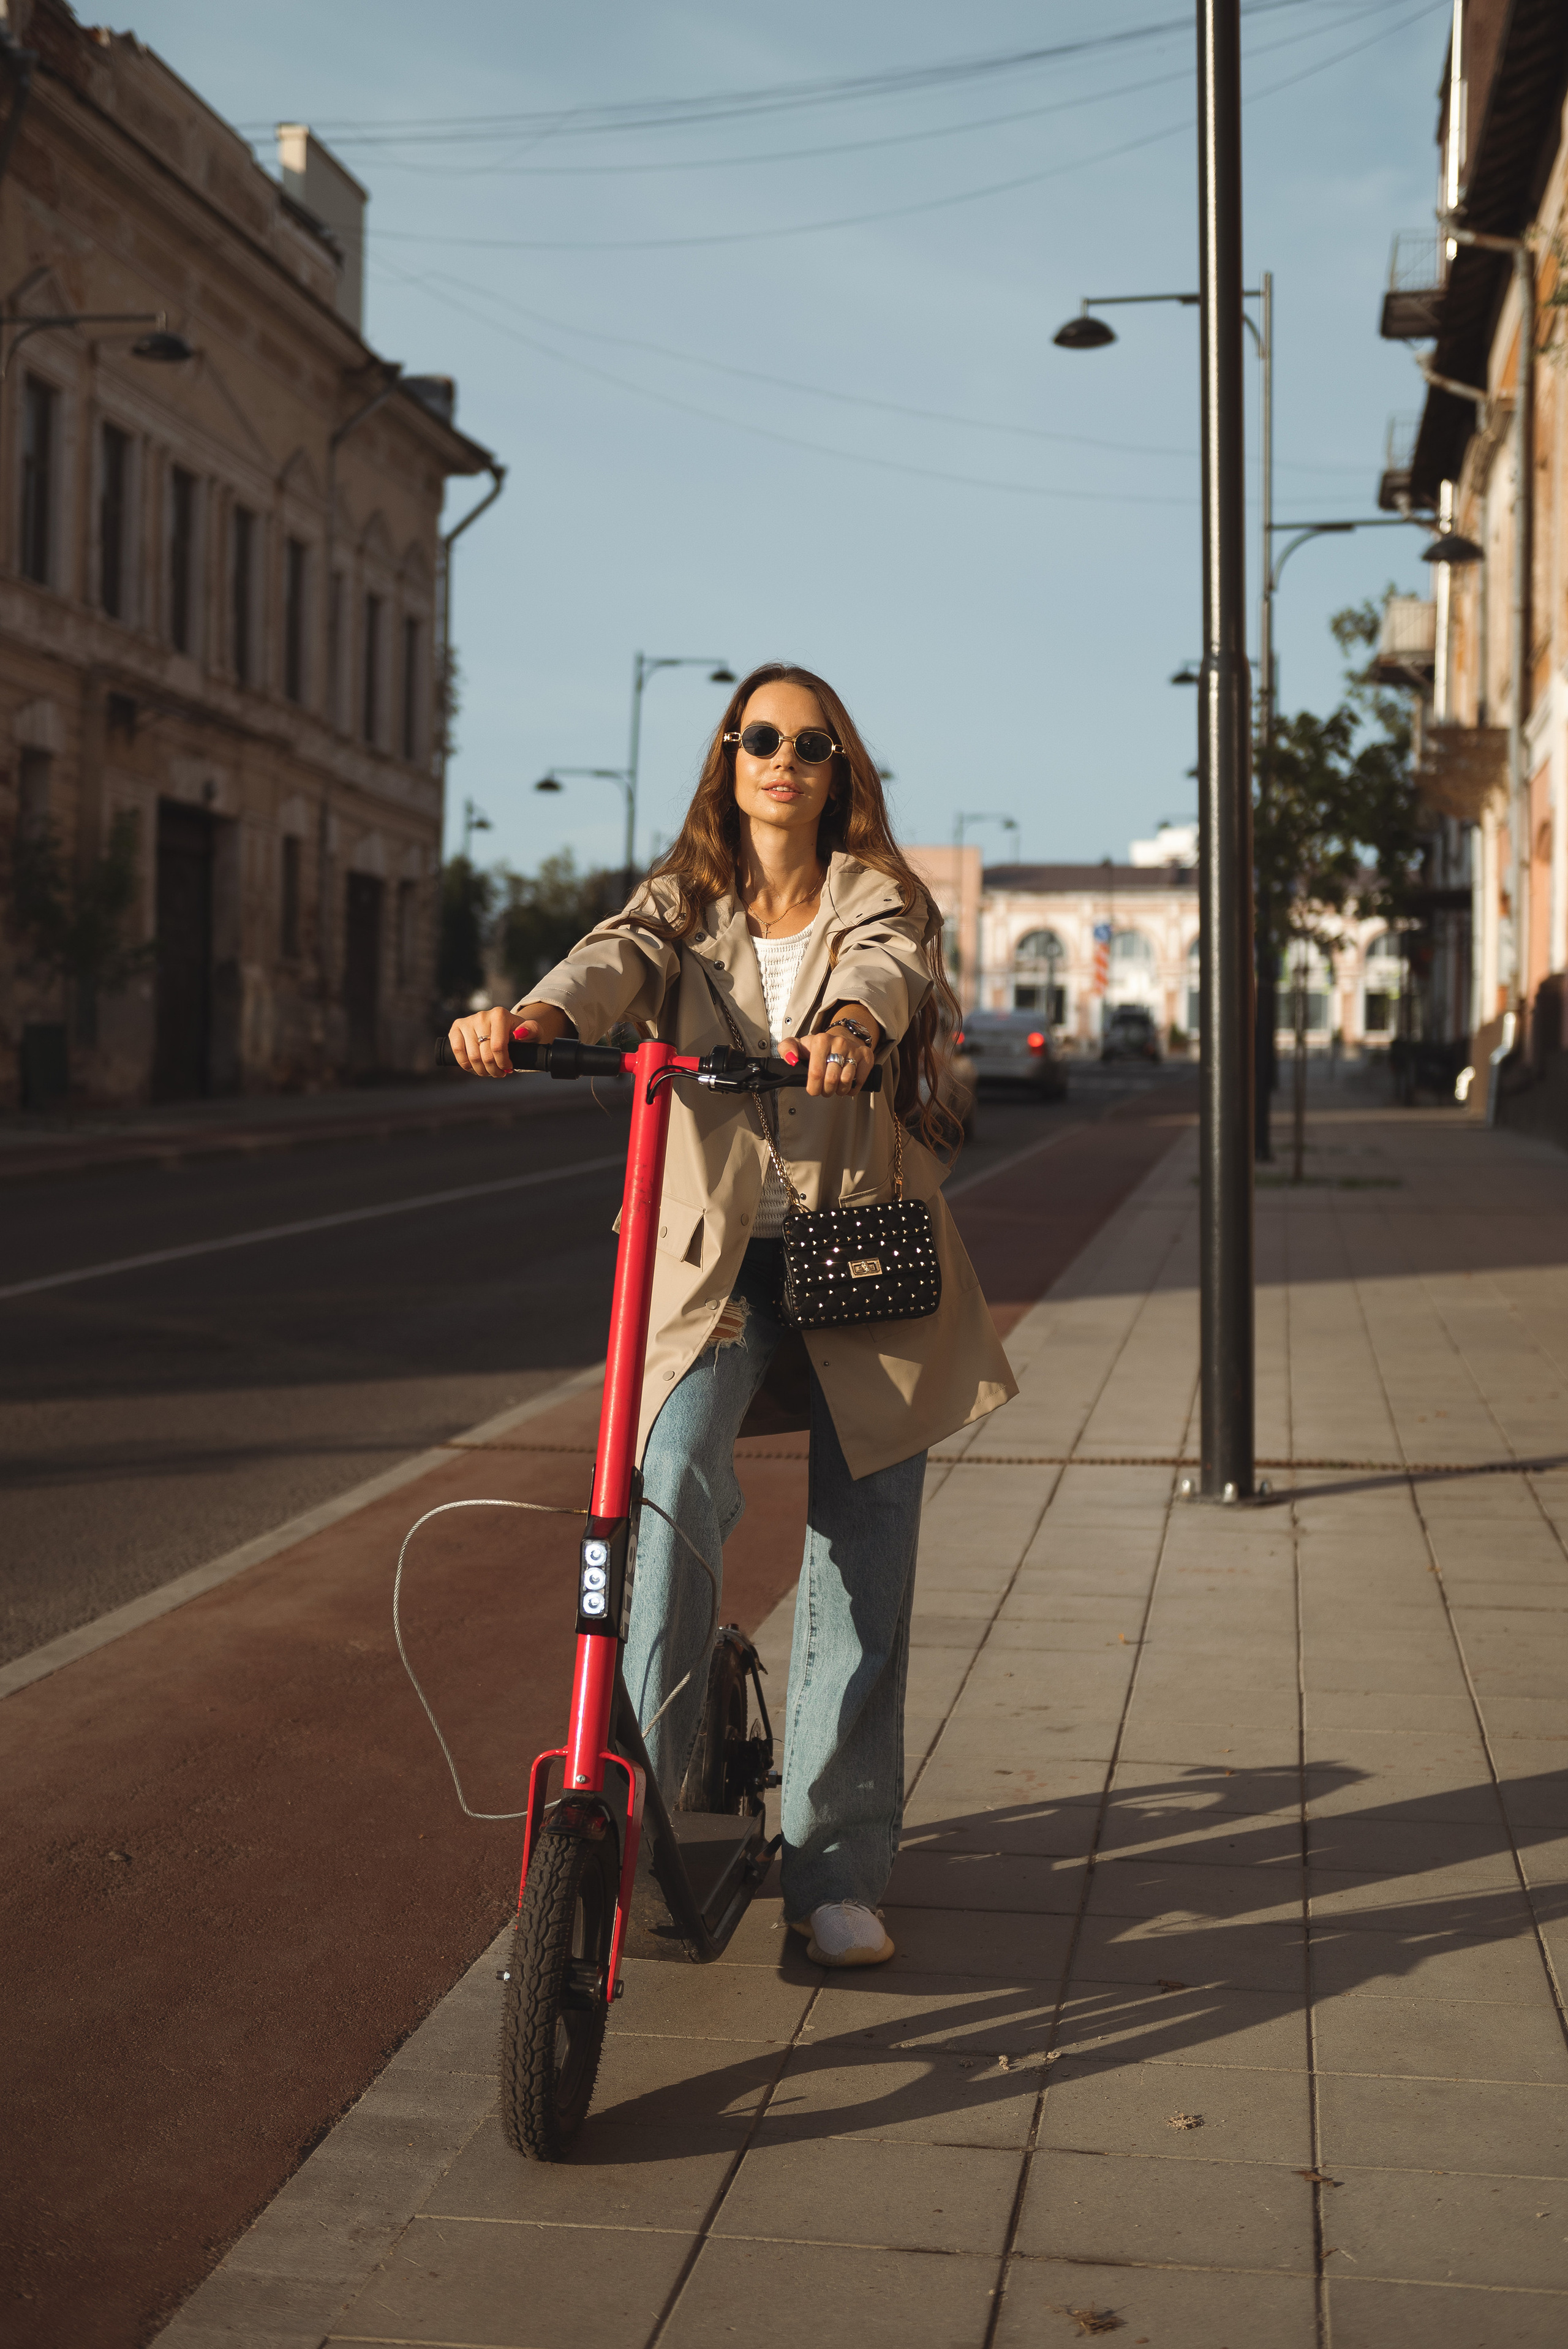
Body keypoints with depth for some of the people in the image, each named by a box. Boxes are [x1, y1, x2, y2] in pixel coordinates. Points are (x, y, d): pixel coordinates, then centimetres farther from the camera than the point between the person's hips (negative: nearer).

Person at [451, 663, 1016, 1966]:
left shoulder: (880, 899, 6)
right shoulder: (681, 906, 10)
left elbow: (887, 966, -18)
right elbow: (615, 961, -12)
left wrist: (851, 1021, -43)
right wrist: (533, 1016, -36)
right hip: (717, 1257, 0)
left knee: (861, 1563, 2)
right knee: (677, 1471, -27)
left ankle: (836, 1868, 14)